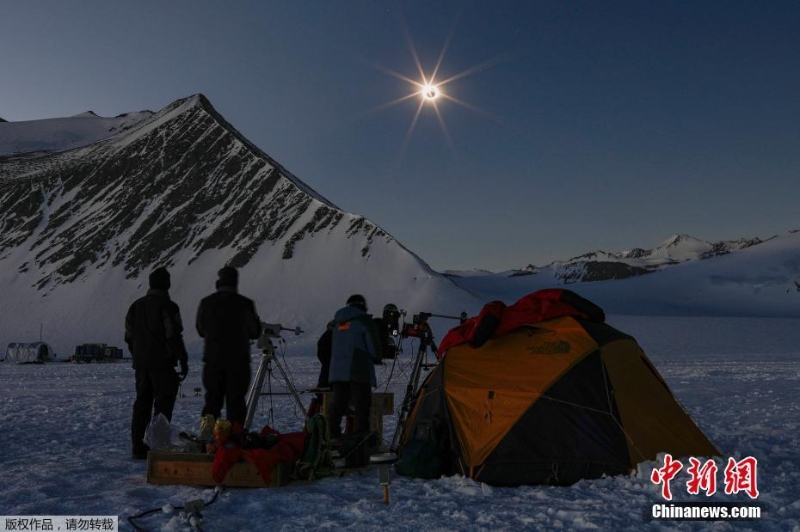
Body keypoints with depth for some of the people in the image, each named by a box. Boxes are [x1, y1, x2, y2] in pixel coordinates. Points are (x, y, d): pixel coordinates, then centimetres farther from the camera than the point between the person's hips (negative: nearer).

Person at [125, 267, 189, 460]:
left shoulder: (136, 305, 11)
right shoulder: (168, 307, -12)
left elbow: (129, 337, 15)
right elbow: (174, 337, -15)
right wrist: (184, 362, -9)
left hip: (141, 364, 7)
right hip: (162, 364, -7)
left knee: (142, 404, 12)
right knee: (163, 403, -1)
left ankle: (139, 446, 15)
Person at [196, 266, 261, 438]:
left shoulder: (206, 303, 0)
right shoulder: (245, 304, -8)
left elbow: (201, 331, 12)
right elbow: (255, 332, 2)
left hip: (212, 360, 3)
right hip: (239, 360, -2)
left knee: (212, 398, 13)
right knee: (236, 399, 5)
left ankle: (205, 434, 0)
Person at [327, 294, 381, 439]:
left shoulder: (338, 323, 18)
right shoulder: (364, 320, -1)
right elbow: (374, 347, -5)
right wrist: (376, 358, 15)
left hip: (336, 371, 6)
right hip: (358, 372, -5)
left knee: (336, 406, 5)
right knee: (361, 407, -3)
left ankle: (332, 437, 3)